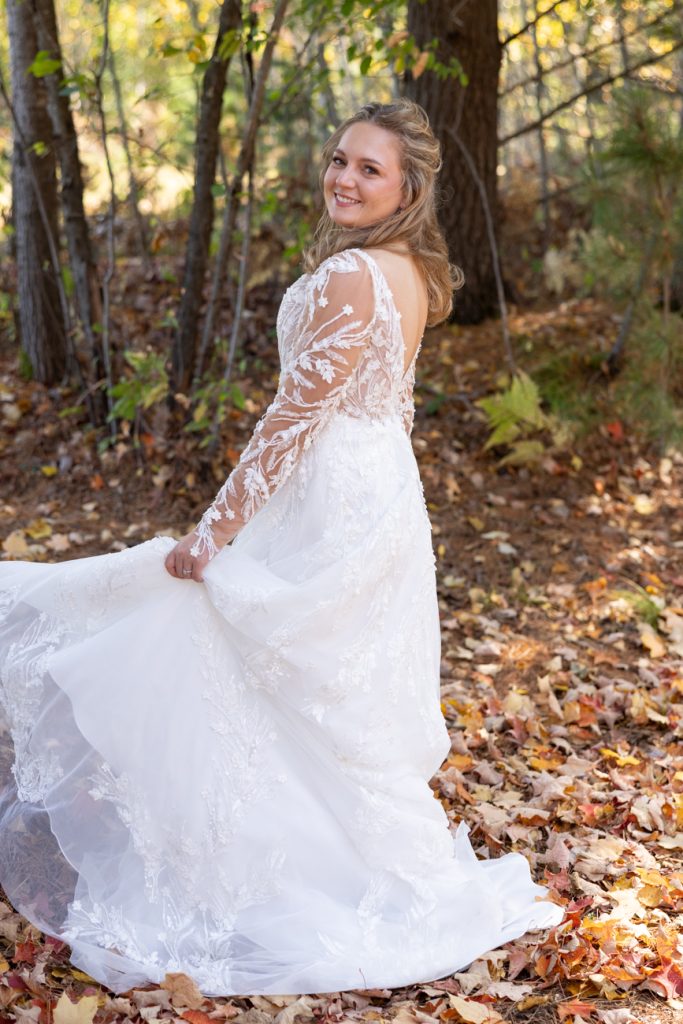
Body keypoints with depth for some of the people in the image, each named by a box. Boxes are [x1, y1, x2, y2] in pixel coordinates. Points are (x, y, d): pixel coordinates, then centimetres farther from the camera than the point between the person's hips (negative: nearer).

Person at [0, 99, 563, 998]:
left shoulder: (347, 276, -23)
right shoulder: (410, 274, 7)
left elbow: (293, 418, -23)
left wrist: (212, 534, -17)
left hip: (328, 508, -9)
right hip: (383, 489, 9)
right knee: (353, 698, 18)